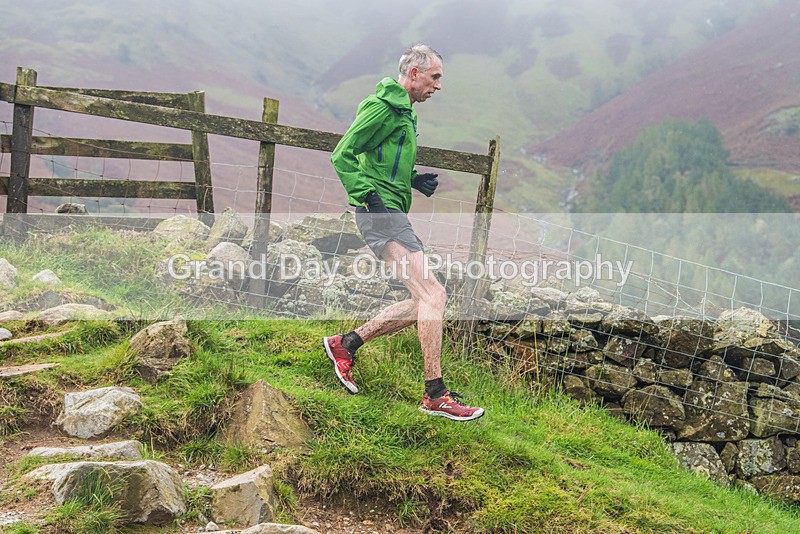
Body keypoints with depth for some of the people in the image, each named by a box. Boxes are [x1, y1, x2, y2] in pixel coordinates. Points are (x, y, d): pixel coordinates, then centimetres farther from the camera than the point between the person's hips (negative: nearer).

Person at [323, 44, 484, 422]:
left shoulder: (404, 113, 22)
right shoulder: (383, 107, -9)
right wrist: (369, 195, -19)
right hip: (381, 214, -11)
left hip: (391, 215, 11)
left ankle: (346, 344, 18)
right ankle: (435, 394, -11)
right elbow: (342, 155, -13)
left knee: (422, 304, 9)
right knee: (432, 294, -16)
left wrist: (414, 180, 13)